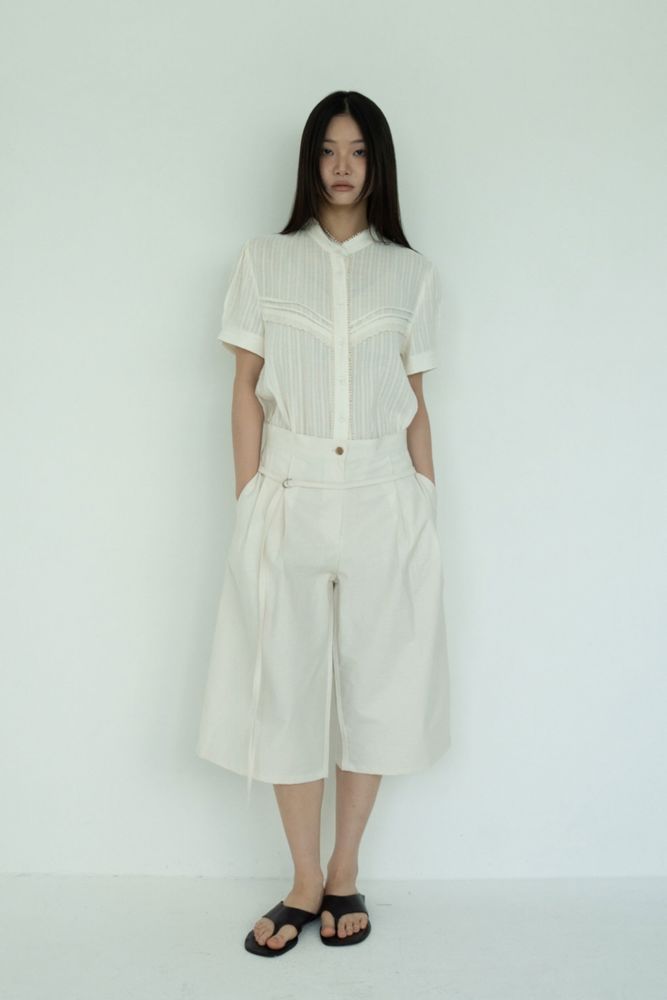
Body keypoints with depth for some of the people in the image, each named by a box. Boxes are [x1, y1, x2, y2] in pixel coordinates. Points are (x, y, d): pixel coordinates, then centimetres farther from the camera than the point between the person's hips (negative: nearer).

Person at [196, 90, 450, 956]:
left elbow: (416, 403, 10)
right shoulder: (264, 262, 7)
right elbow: (245, 390, 5)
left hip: (382, 499, 1)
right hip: (289, 496, 0)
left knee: (374, 682, 5)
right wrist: (249, 503, -3)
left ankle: (345, 874, 22)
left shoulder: (412, 274, 9)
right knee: (287, 685, 2)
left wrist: (427, 505, 5)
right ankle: (307, 885, 17)